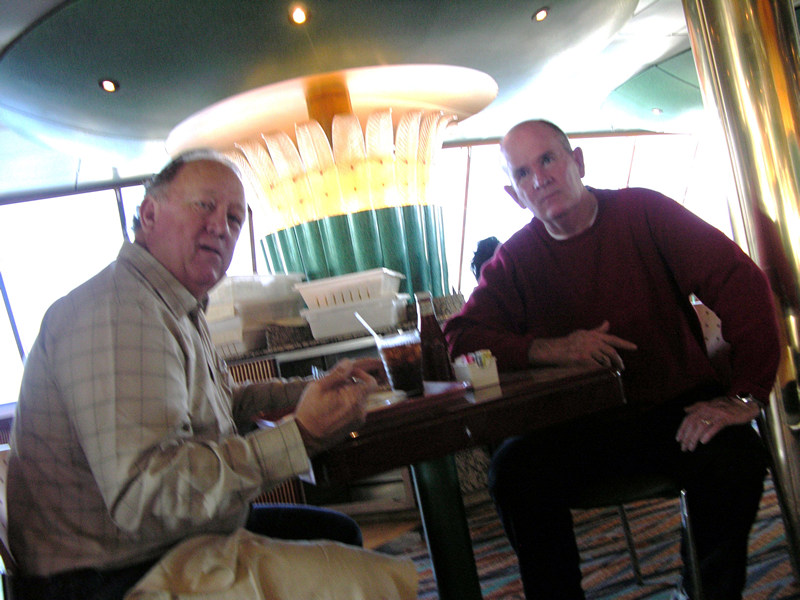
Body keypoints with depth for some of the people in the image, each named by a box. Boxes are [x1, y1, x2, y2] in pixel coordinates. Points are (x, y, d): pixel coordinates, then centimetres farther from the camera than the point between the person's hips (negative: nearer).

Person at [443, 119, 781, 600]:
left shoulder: (643, 213, -5)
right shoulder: (516, 259, 1)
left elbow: (741, 282, -11)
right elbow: (461, 339, -5)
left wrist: (745, 395, -22)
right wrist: (548, 349, -21)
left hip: (679, 409, 0)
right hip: (583, 428, 1)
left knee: (735, 454, -28)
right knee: (514, 469, -24)